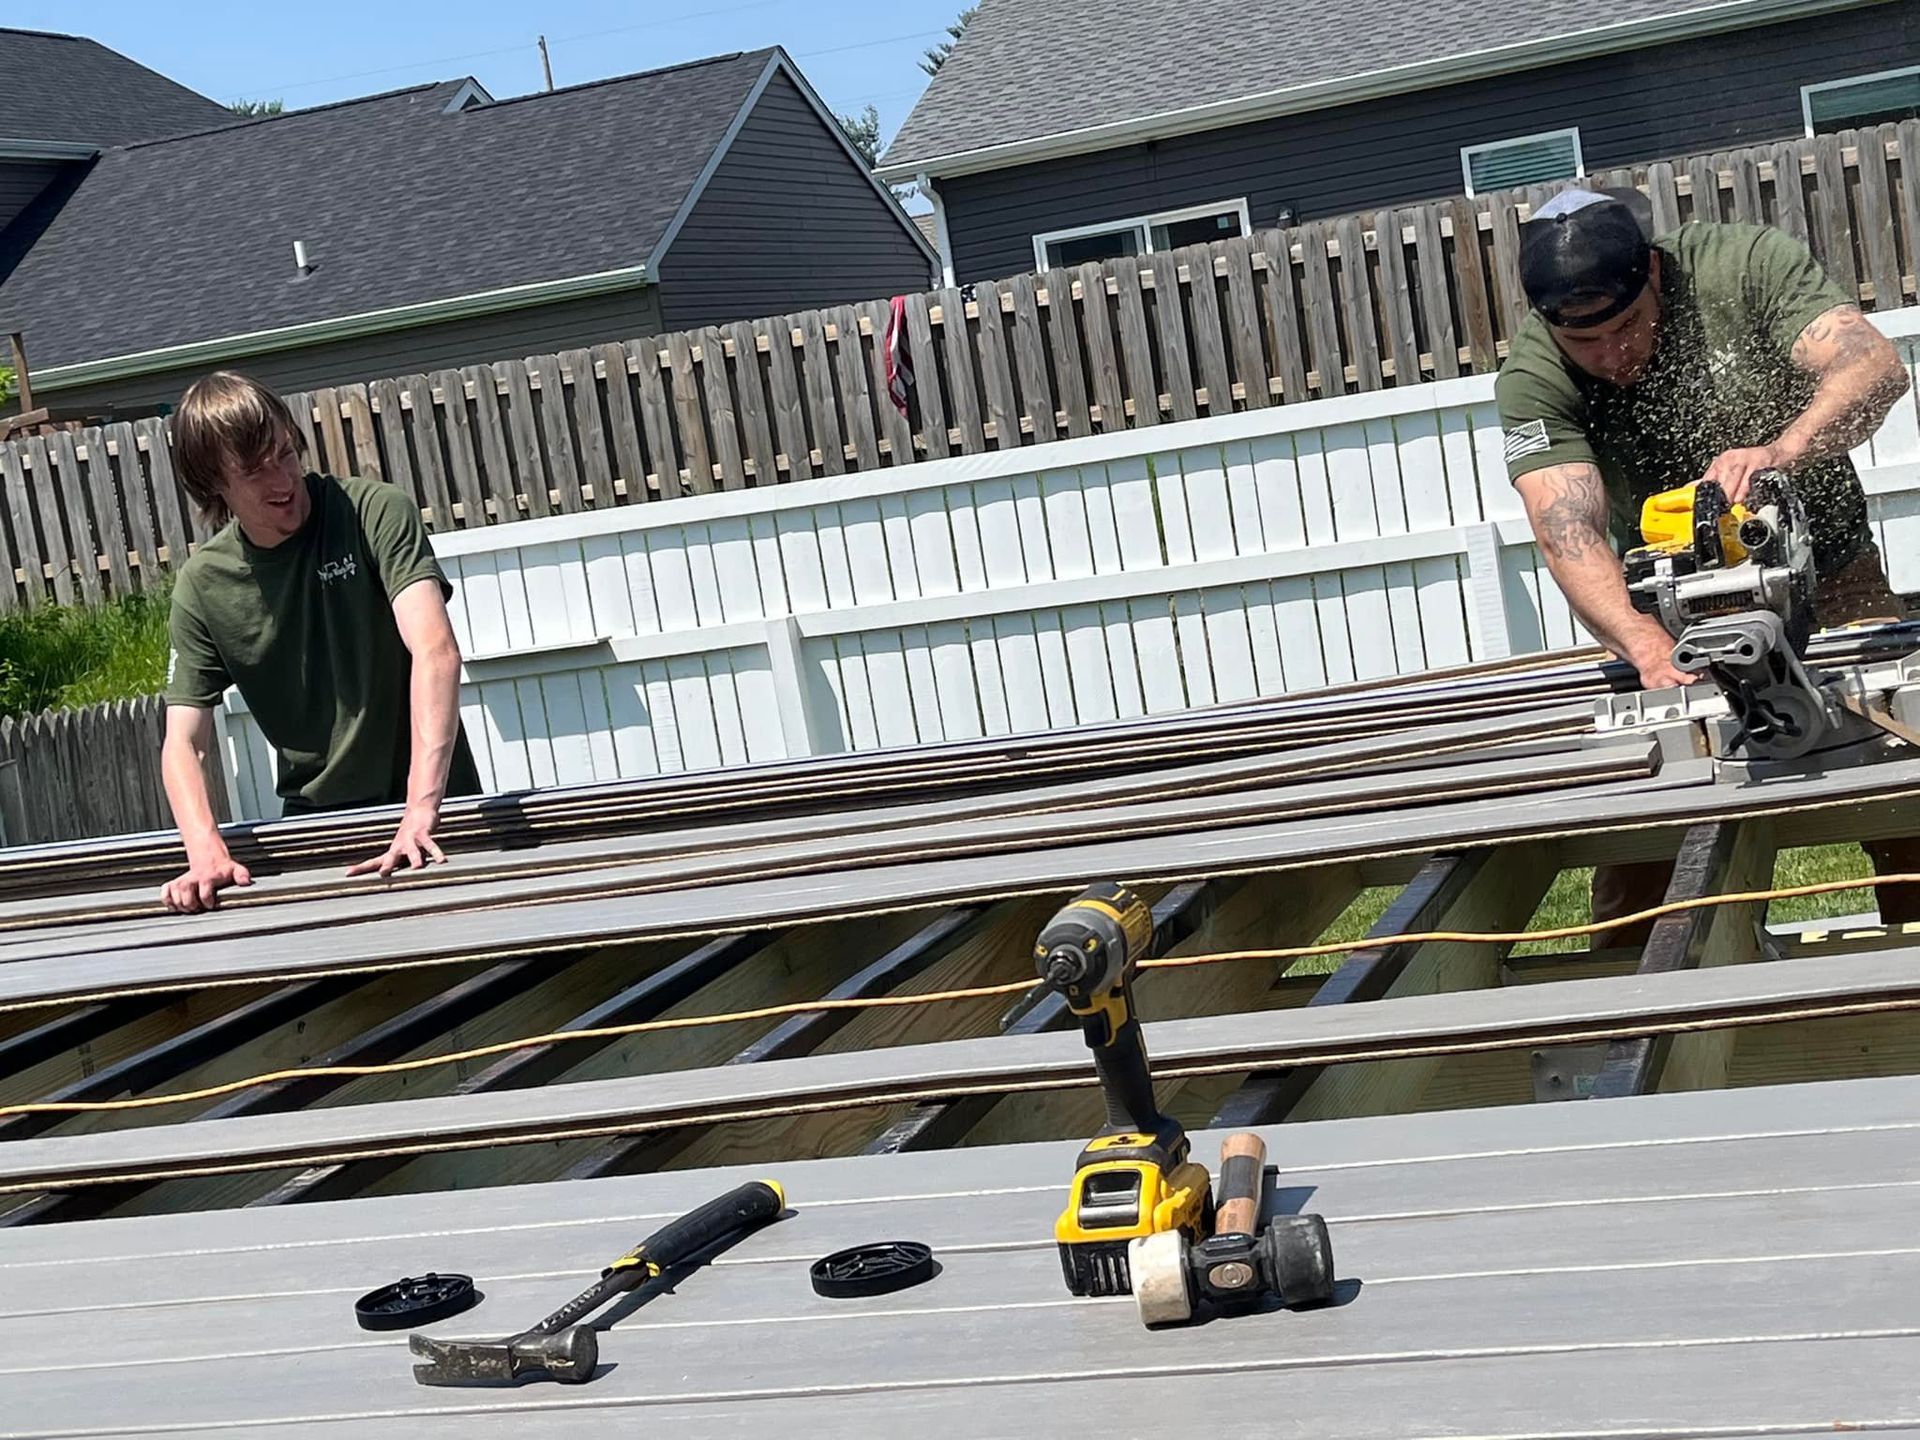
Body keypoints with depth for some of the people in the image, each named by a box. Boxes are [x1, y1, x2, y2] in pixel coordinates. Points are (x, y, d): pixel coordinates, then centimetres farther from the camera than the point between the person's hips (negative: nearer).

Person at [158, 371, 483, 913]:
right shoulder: (202, 585, -2)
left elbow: (437, 652, -24)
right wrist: (206, 853, -25)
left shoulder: (375, 513, -11)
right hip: (314, 816, 2)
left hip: (433, 805, -2)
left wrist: (421, 811, -36)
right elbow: (183, 742, -4)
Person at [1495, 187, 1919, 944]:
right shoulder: (1533, 379, -20)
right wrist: (1650, 649, -49)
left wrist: (1783, 449, -53)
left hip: (1824, 572, 0)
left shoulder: (1747, 264, -19)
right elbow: (1570, 531, -31)